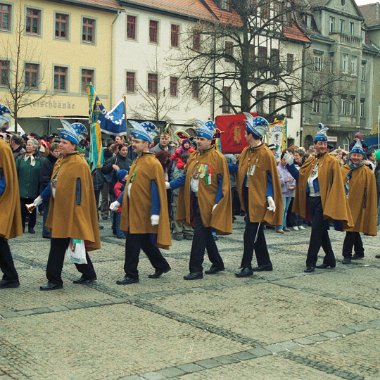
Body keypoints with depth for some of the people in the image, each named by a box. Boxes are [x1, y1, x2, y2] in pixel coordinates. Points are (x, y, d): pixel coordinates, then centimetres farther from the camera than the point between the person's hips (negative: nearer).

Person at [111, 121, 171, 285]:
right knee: (145, 242, 17)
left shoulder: (153, 163, -13)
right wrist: (119, 201, 12)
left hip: (142, 213, -9)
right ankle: (162, 266, 31)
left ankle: (131, 275, 5)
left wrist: (155, 213, -19)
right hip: (133, 211, 9)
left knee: (133, 243, -5)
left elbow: (157, 190, -16)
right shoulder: (137, 161, 13)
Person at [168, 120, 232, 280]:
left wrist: (217, 203, -16)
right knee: (206, 234, 16)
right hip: (194, 201, 7)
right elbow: (185, 177, 10)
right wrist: (169, 184, -4)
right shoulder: (193, 157, 9)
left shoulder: (218, 158, -9)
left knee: (200, 234, -8)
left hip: (207, 202, -7)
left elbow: (223, 183, -10)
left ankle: (196, 270, 0)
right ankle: (217, 263, 32)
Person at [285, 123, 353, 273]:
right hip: (311, 200, 6)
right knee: (321, 231, 14)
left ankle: (311, 262, -1)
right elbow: (300, 177, 11)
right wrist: (290, 165, -1)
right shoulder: (310, 161, 11)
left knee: (316, 231, -7)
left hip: (322, 201, -6)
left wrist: (330, 203, -18)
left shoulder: (332, 161, -6)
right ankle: (330, 260, 26)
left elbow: (336, 184, -11)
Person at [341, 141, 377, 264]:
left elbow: (371, 193, -5)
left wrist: (367, 206, -9)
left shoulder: (367, 173, -5)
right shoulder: (344, 170, 4)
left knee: (352, 229, -7)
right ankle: (359, 252, 31)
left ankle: (347, 254, -1)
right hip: (345, 204, 4)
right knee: (354, 230, 16)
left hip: (357, 205, -4)